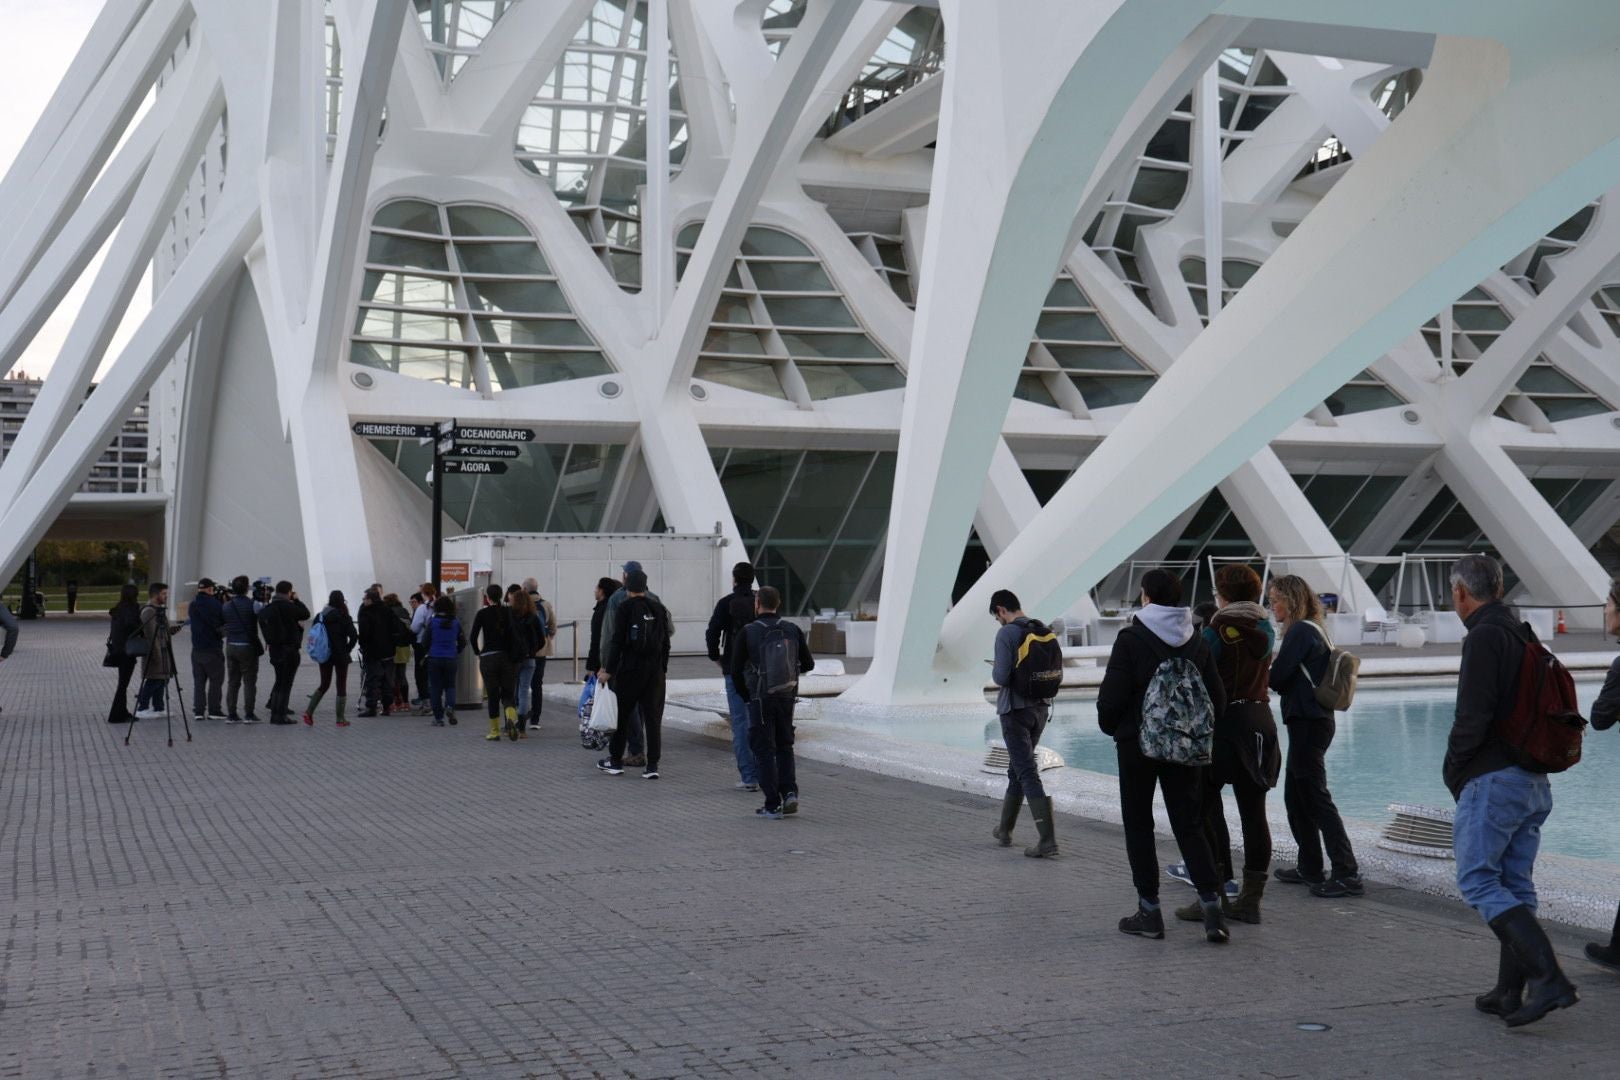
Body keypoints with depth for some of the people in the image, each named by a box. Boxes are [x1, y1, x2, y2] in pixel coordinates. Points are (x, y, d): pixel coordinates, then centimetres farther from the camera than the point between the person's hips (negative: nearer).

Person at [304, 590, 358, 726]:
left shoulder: (320, 616, 2)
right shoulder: (344, 617, -11)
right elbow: (354, 636, -17)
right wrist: (348, 649, -1)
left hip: (324, 655, 4)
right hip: (341, 655, -4)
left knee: (324, 685, 16)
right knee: (341, 686, 5)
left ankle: (309, 712, 3)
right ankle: (340, 719, 6)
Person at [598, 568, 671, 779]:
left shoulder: (625, 608, -8)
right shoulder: (659, 608, 7)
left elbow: (617, 642, -11)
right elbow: (666, 642, 9)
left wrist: (609, 670, -7)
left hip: (630, 669, -4)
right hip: (655, 671, 4)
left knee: (621, 714, 9)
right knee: (653, 717, 4)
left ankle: (615, 761, 18)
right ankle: (652, 765, 0)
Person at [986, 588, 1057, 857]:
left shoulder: (1006, 634, -14)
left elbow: (1001, 677, -19)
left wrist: (994, 672, 2)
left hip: (1015, 711, -7)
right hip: (1040, 708, 7)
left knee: (1027, 773, -8)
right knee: (1017, 770, 20)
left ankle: (1048, 840, -15)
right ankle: (1004, 830, 31)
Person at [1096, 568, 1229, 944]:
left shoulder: (1131, 638, -11)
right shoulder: (1197, 642, 5)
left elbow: (1112, 696, -13)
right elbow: (1217, 699, 6)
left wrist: (1111, 727, 6)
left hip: (1138, 744, -4)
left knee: (1139, 825, 6)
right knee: (1188, 824, 9)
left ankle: (1149, 911, 8)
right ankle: (1211, 904, -3)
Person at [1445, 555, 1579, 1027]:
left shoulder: (1484, 637, -14)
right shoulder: (1524, 636, 15)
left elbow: (1473, 717, -20)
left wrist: (1452, 771, -5)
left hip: (1493, 780, -9)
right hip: (1535, 781, 9)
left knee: (1478, 880, -6)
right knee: (1515, 885, 12)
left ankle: (1548, 976, -17)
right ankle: (1511, 992, 16)